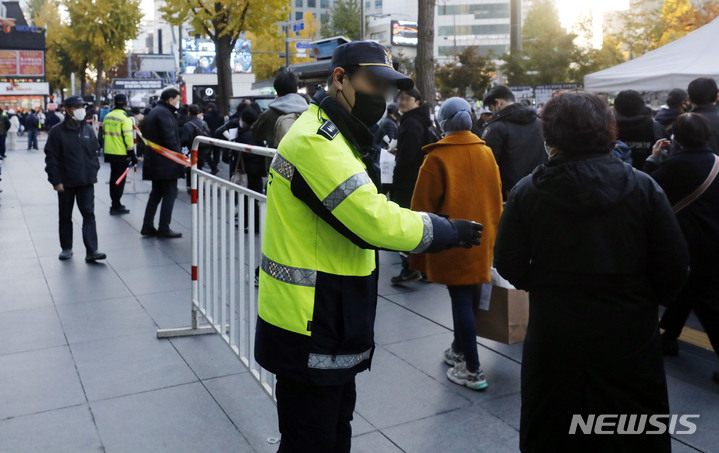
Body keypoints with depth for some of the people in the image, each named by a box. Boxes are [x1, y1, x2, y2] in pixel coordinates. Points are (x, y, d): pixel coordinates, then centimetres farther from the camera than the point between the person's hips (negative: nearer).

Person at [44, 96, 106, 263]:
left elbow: (94, 153, 15)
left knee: (89, 215, -6)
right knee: (65, 217, 11)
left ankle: (91, 251, -8)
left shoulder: (88, 130, 6)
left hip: (86, 182, 2)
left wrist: (93, 172, 6)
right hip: (65, 183, -2)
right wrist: (55, 180, -10)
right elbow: (51, 158, -5)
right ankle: (66, 248, 25)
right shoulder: (58, 132, -5)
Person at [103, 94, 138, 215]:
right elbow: (128, 138, -18)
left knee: (114, 177, 17)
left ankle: (114, 203, 27)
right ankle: (116, 207, 1)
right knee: (120, 179, -1)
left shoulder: (107, 117, 9)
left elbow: (104, 134, 16)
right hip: (121, 154, -7)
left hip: (110, 153, 7)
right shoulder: (124, 118, -15)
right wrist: (132, 155, -13)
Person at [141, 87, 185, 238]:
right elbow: (170, 139, -20)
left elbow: (146, 135, 21)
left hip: (154, 161, 10)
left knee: (156, 193, 16)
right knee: (170, 194, -3)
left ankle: (147, 226, 18)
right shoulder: (164, 113, -14)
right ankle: (164, 229, 0)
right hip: (166, 162, -10)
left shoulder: (152, 112, 18)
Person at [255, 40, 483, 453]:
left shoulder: (334, 137, 14)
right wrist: (448, 231, -14)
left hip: (331, 327, 10)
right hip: (309, 331, -10)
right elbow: (375, 220, -27)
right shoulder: (317, 141, -21)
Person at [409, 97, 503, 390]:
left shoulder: (437, 157, -12)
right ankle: (459, 350, 34)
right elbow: (496, 197, 11)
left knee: (461, 300, -1)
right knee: (466, 297, 18)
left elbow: (424, 205, -9)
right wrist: (491, 231, 22)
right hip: (482, 240, 6)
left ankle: (472, 371, 2)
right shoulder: (486, 153, 4)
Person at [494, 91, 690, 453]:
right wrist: (647, 300, 12)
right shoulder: (642, 188, -10)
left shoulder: (527, 192, -11)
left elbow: (508, 265, -7)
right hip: (629, 342, 0)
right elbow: (675, 265, -7)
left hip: (552, 341, 0)